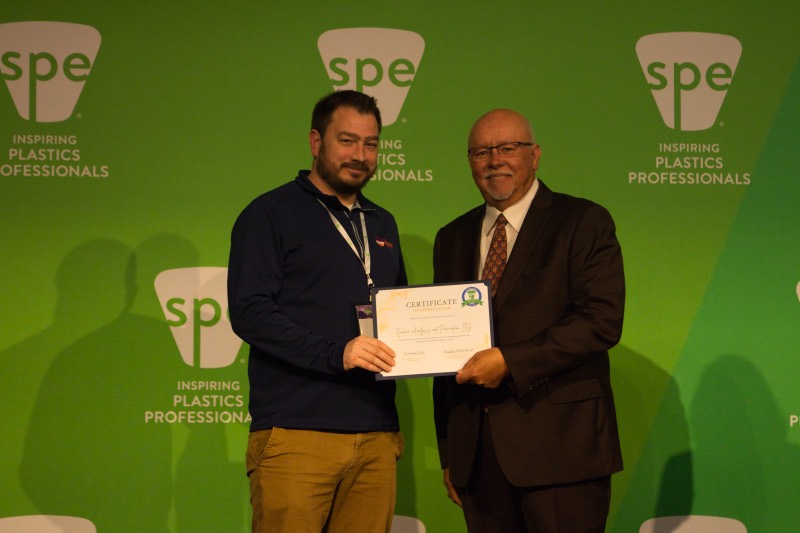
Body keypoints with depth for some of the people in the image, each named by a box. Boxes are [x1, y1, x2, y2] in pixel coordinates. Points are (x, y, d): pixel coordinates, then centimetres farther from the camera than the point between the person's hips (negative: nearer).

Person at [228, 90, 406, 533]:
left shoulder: (381, 224, 22)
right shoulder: (270, 214, 2)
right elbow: (249, 311, -9)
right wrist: (335, 353, -20)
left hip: (376, 436, 6)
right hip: (296, 434, -5)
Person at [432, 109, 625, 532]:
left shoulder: (584, 223, 0)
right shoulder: (452, 239, 16)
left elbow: (602, 321, -12)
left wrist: (510, 362, -17)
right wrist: (449, 453, 14)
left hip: (559, 448, -4)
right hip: (478, 451, 5)